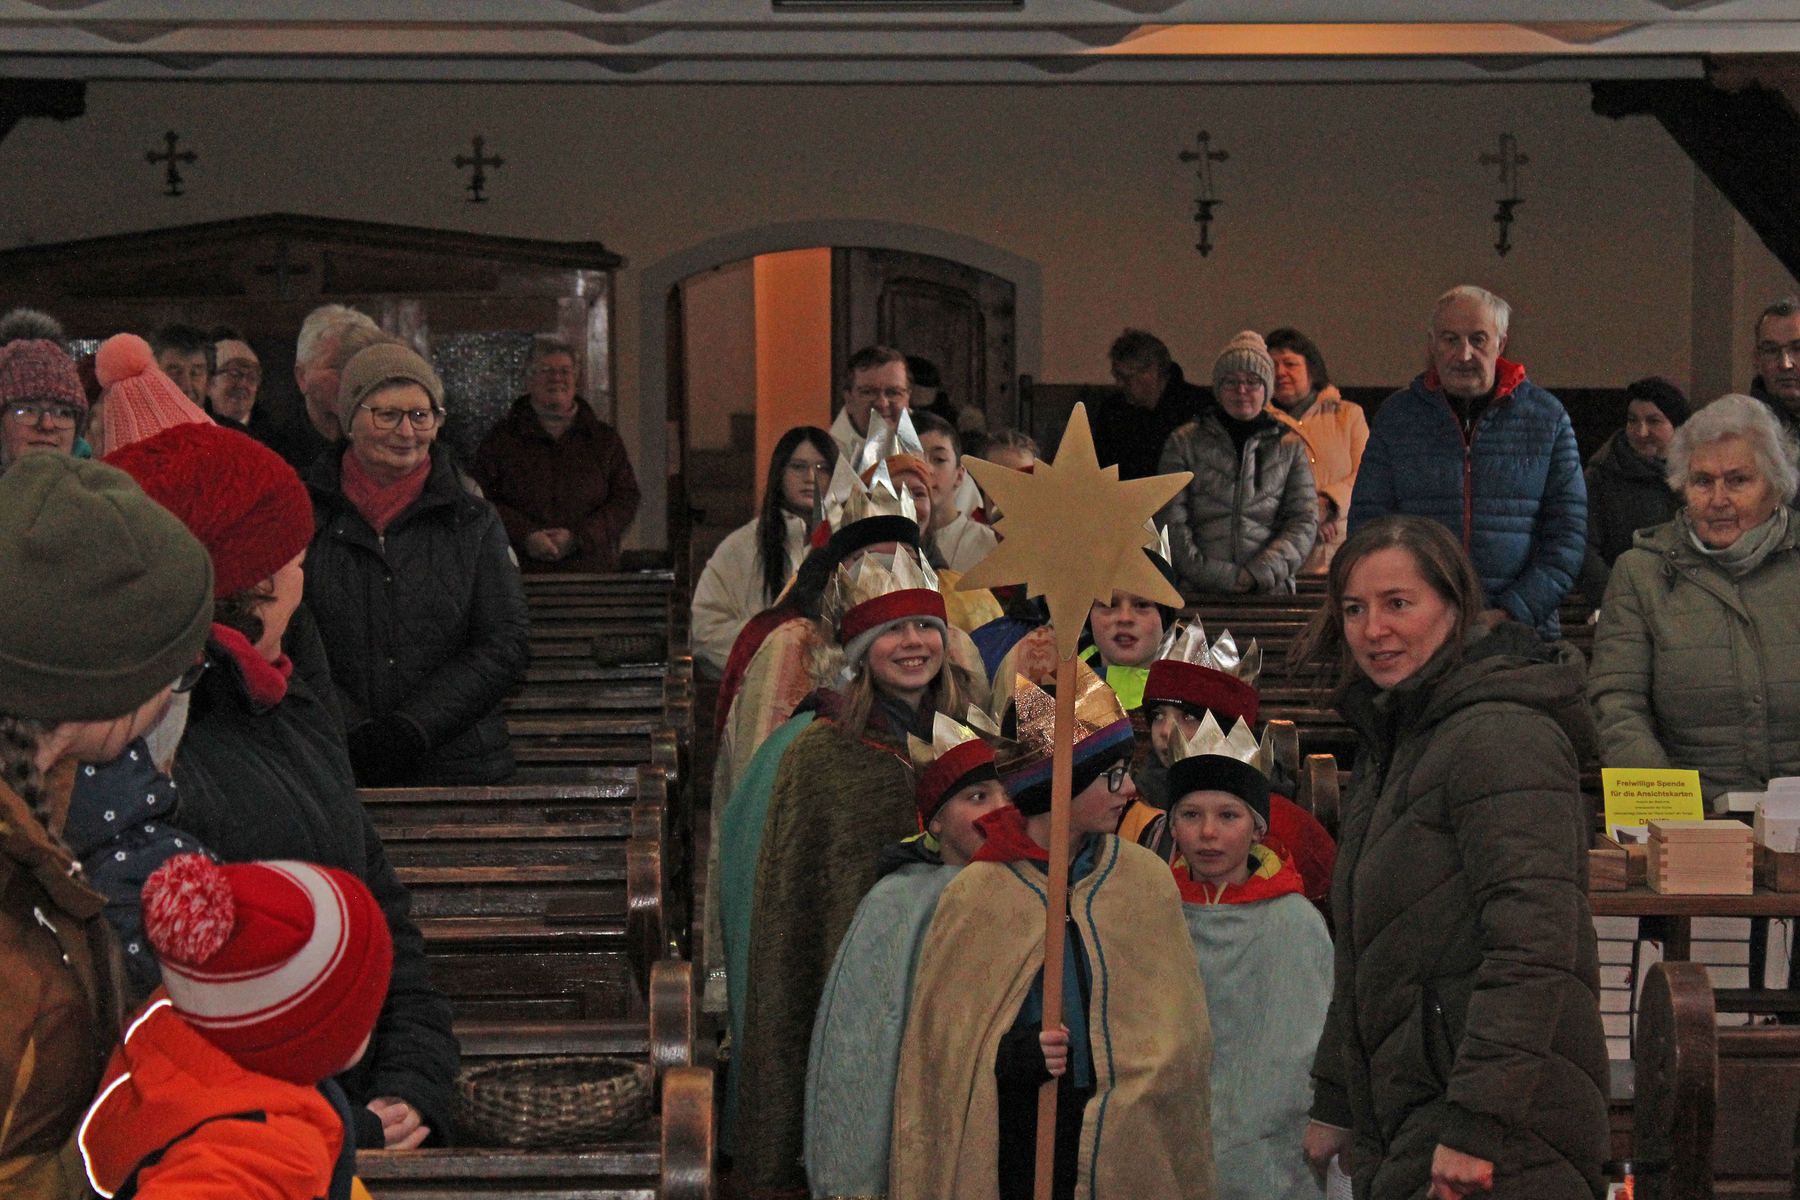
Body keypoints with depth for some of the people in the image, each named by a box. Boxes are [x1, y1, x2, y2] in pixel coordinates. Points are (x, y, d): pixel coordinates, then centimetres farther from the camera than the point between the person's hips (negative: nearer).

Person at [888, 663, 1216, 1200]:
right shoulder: (975, 897, -4)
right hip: (1012, 1152, -2)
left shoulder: (1148, 880, 4)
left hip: (1130, 1152, 2)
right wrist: (1013, 1055, -18)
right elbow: (939, 1044, 0)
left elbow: (1178, 1033, 7)